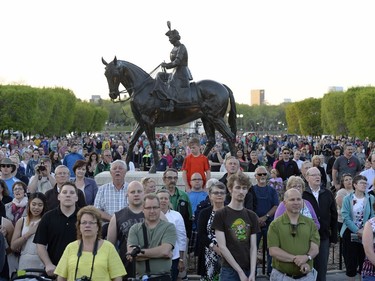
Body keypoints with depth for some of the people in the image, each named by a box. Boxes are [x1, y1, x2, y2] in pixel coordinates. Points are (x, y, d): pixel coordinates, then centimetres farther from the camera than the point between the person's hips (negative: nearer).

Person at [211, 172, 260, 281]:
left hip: (248, 270, 4)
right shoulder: (221, 215, -5)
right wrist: (240, 271, -11)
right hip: (229, 270, -4)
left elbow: (253, 247, 6)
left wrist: (253, 272, -7)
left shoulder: (252, 216, 9)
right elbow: (222, 247, -9)